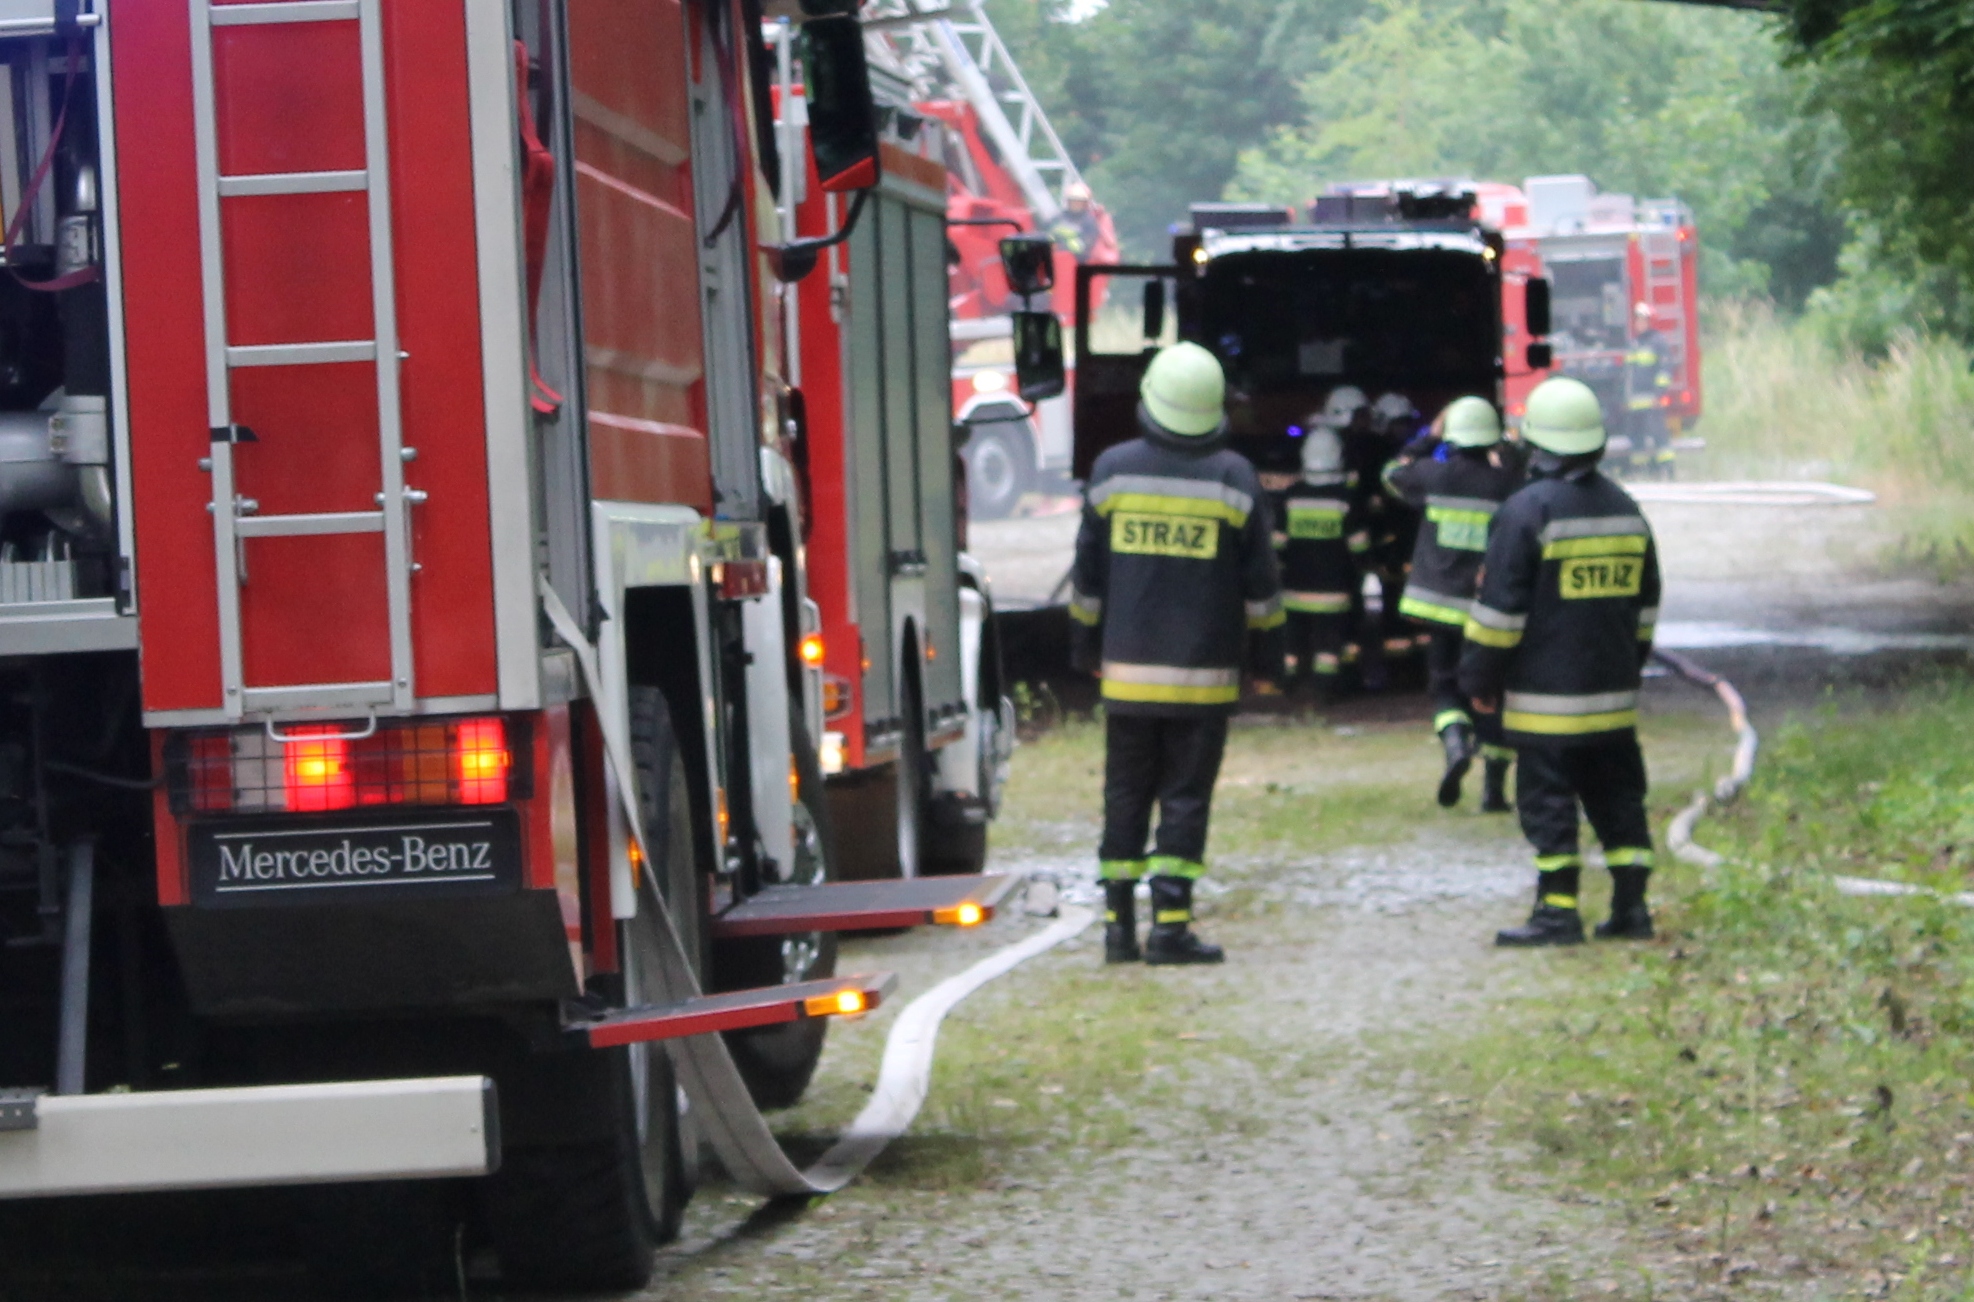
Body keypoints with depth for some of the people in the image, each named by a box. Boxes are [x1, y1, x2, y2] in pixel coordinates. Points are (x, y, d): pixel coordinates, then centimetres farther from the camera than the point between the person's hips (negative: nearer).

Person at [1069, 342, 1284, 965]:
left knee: (1125, 796, 9)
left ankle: (1119, 924, 9)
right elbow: (1259, 581, -1)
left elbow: (1087, 574, 6)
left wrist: (1085, 643, 18)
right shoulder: (1232, 478, -4)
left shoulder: (1112, 471, 0)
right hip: (1204, 675, -2)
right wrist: (1269, 650, 11)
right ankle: (1170, 923, -4)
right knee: (1185, 797, 1)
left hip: (1128, 672, 2)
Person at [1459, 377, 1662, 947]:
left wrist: (1480, 677, -3)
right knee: (1618, 798, 12)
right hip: (1613, 695, 6)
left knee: (1548, 803, -3)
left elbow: (1500, 607, -12)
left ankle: (1558, 912, -4)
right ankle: (1631, 907, 13)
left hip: (1545, 698, -6)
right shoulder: (1625, 510, 10)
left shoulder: (1526, 511, -12)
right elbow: (1645, 605, 18)